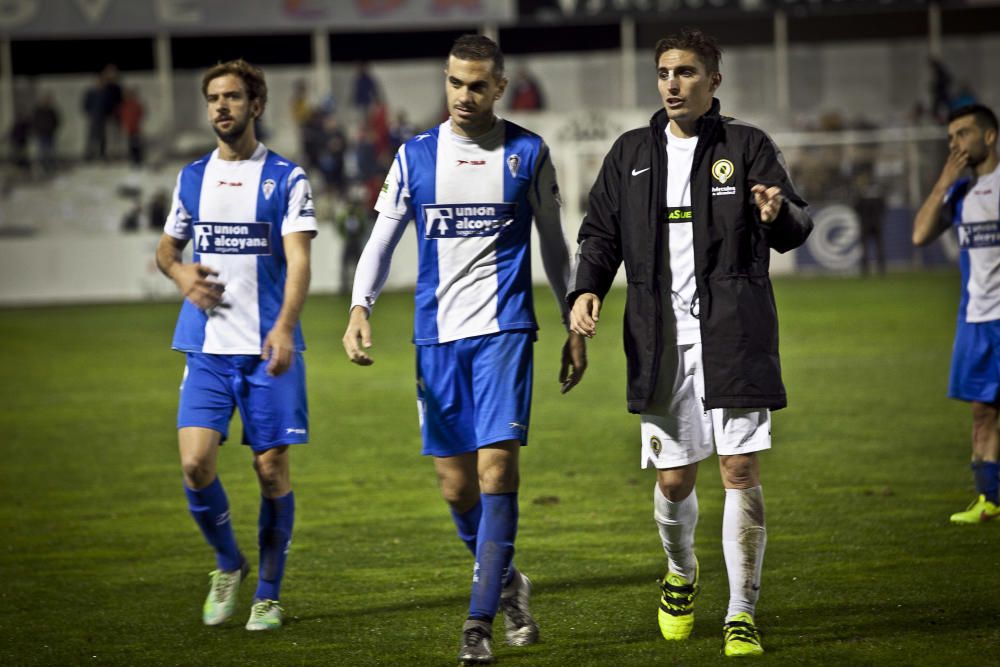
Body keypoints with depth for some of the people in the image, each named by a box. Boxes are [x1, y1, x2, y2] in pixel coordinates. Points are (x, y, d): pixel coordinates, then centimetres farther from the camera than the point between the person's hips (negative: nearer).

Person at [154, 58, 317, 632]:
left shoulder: (287, 178, -1)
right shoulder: (192, 177, 12)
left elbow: (299, 261, -11)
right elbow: (167, 247, 25)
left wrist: (284, 328, -26)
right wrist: (181, 274, 1)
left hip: (270, 348, -3)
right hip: (207, 347, 3)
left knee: (273, 467, 0)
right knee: (196, 462, -10)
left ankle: (269, 594, 14)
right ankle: (228, 565, 15)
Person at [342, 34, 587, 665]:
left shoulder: (528, 154, 4)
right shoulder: (415, 156, 8)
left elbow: (554, 244, 11)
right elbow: (383, 238, 8)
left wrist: (575, 327, 9)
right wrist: (360, 309, -8)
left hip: (504, 329, -3)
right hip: (437, 335, 3)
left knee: (496, 470, -14)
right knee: (456, 485, 4)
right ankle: (506, 582, 30)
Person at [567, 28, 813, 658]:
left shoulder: (748, 146, 3)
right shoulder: (631, 154, 12)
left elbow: (796, 227, -5)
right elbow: (601, 232, 17)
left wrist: (780, 214, -30)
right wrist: (587, 289, -1)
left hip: (734, 338, -2)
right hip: (662, 341, 2)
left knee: (742, 470, -7)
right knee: (674, 480, 5)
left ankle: (742, 614, 2)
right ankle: (681, 573, 36)